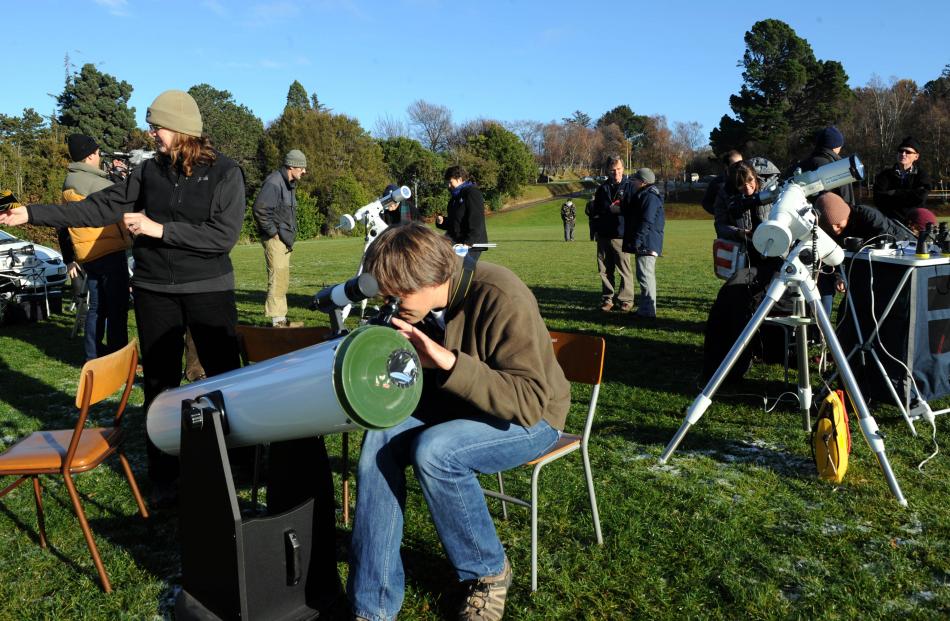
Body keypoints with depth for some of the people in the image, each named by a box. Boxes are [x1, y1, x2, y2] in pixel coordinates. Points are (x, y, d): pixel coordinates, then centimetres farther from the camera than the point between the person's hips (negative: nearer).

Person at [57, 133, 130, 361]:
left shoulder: (68, 184, 16)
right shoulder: (91, 180, -13)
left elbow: (62, 225, 19)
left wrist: (69, 259, 23)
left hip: (87, 256, 9)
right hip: (109, 252, -9)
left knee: (97, 307, 17)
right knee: (117, 308, -5)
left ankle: (93, 356, 23)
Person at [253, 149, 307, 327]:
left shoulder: (289, 184, 17)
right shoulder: (274, 182, -15)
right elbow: (259, 209, -24)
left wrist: (290, 236, 16)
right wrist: (273, 232, -19)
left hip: (285, 239, 10)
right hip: (275, 239, -10)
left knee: (282, 280, 14)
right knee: (278, 279, -10)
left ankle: (280, 318, 22)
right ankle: (277, 320, -7)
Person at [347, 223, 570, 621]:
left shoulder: (500, 298, -27)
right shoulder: (420, 306, -6)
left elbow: (530, 401, -32)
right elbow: (423, 381, 9)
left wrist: (449, 362, -40)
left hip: (530, 418, -6)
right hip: (455, 406, 7)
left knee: (433, 450, -32)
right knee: (379, 441, -19)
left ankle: (488, 574, -4)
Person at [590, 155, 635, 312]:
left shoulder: (629, 187, 0)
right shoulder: (602, 188, 14)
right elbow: (595, 211, 19)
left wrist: (610, 209, -12)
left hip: (621, 235, -4)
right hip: (603, 235, 5)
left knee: (624, 269, -2)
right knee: (605, 270, 8)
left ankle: (626, 300, 6)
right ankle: (607, 299, 16)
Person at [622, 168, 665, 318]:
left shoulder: (650, 197, -15)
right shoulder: (643, 196, 20)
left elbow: (647, 221, -22)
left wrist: (637, 240, -23)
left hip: (646, 244, -11)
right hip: (644, 244, 11)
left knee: (645, 275, -11)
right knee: (647, 275, 15)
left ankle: (648, 310, -10)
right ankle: (645, 308, 22)